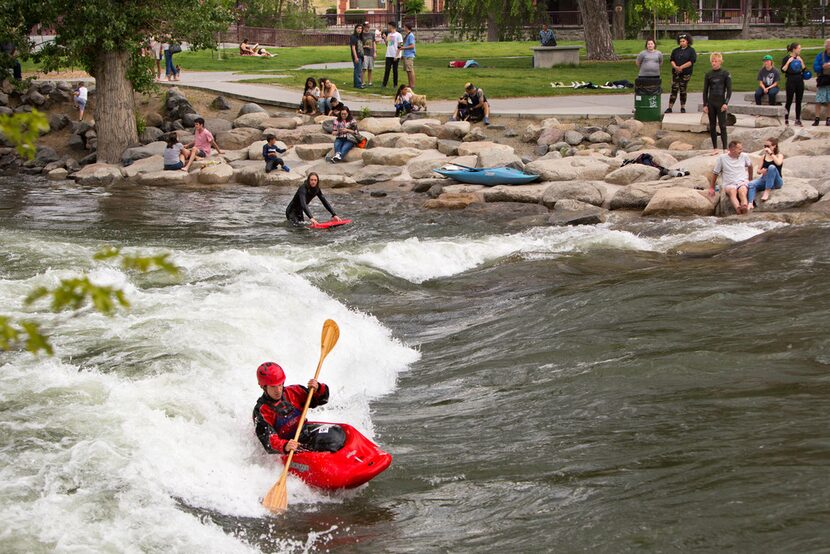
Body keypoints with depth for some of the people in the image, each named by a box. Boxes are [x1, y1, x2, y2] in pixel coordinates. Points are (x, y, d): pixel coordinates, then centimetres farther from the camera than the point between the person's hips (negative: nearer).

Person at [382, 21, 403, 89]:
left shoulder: (398, 35, -7)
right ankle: (384, 84, -1)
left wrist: (396, 56, -16)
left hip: (395, 56, -5)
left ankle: (395, 84, 9)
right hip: (388, 55, 5)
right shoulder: (389, 34, 14)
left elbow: (399, 47, -10)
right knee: (387, 70, 0)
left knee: (395, 70, 2)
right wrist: (385, 38, 6)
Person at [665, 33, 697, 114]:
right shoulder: (675, 51, 14)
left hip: (685, 73, -2)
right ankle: (670, 108, -6)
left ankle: (683, 108, 11)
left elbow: (692, 61, -9)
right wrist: (675, 66, -13)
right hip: (676, 73, 2)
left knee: (683, 91, 2)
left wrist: (682, 67, -15)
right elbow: (672, 60, 9)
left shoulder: (691, 50, 2)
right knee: (674, 90, -5)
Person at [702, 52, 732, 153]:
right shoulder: (708, 75, 5)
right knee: (712, 126, 6)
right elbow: (705, 91, 9)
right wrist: (705, 105, 3)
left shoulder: (725, 74, -3)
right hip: (711, 103, 3)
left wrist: (726, 103, -12)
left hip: (721, 102, -3)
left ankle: (725, 148, -7)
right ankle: (715, 148, 12)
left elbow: (729, 90, -3)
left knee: (722, 125, -7)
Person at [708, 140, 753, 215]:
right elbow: (715, 173, 11)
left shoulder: (744, 156, 11)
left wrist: (750, 179, 38)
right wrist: (711, 188, 12)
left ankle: (745, 207, -68)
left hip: (742, 182, 1)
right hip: (729, 184, -1)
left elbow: (750, 166, 31)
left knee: (742, 191, -36)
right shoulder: (722, 158, 3)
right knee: (732, 192, -38)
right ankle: (737, 208, -68)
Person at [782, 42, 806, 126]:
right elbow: (783, 70, -12)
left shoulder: (800, 58, 11)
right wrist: (788, 62, -20)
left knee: (798, 101, 6)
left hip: (800, 81, 5)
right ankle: (786, 119, 5)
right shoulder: (786, 58, -4)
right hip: (791, 81, -5)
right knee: (789, 101, -2)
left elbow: (804, 69, 7)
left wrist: (801, 61, -5)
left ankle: (798, 120, 11)